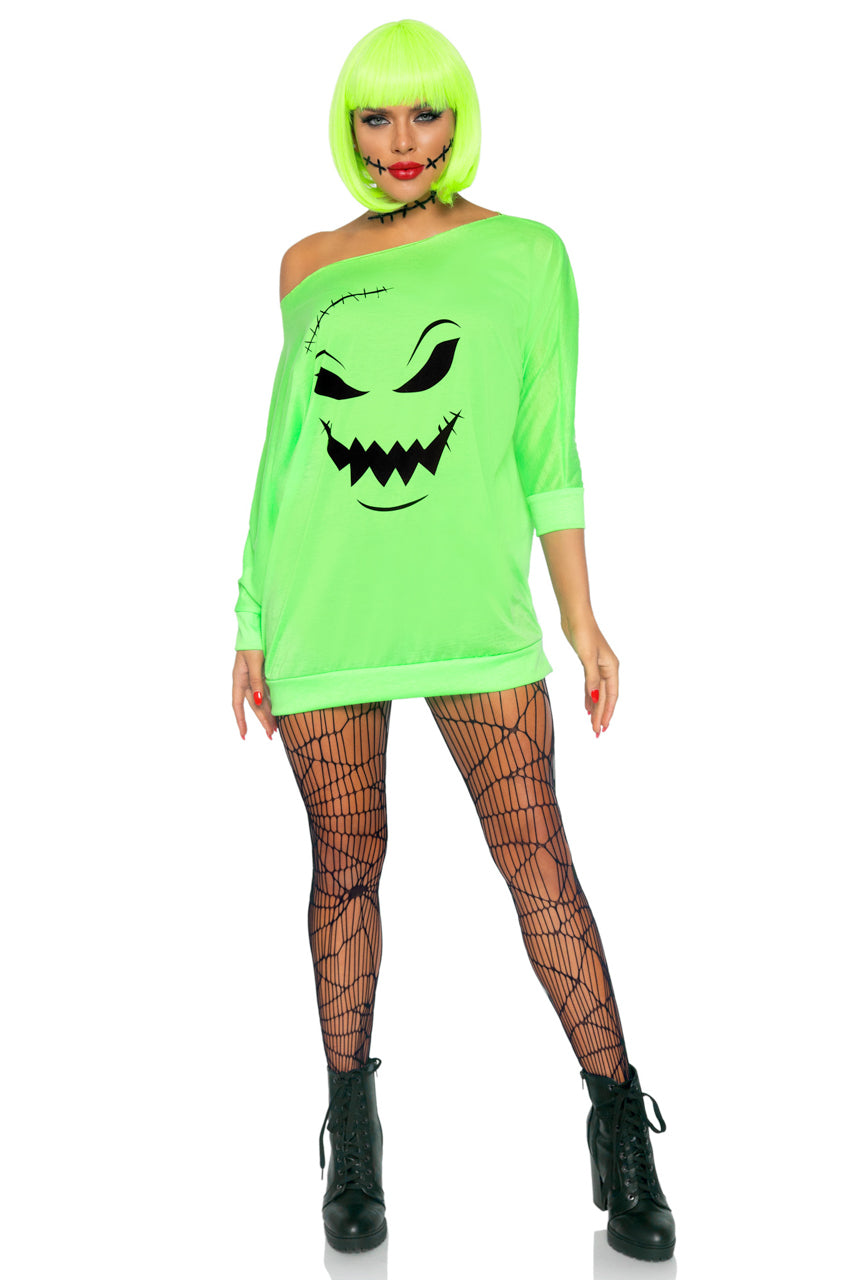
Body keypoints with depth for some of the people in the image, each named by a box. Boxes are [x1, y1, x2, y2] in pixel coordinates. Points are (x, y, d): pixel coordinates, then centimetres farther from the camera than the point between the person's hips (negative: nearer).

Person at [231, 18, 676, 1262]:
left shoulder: (524, 255, 7)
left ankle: (622, 1132, 8)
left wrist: (582, 618, 0)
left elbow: (549, 452, 5)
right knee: (345, 866, 6)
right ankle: (352, 1136, 20)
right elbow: (286, 448, 16)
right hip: (322, 610, 2)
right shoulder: (307, 267, 13)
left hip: (469, 601, -2)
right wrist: (252, 622, 14)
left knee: (537, 855, -6)